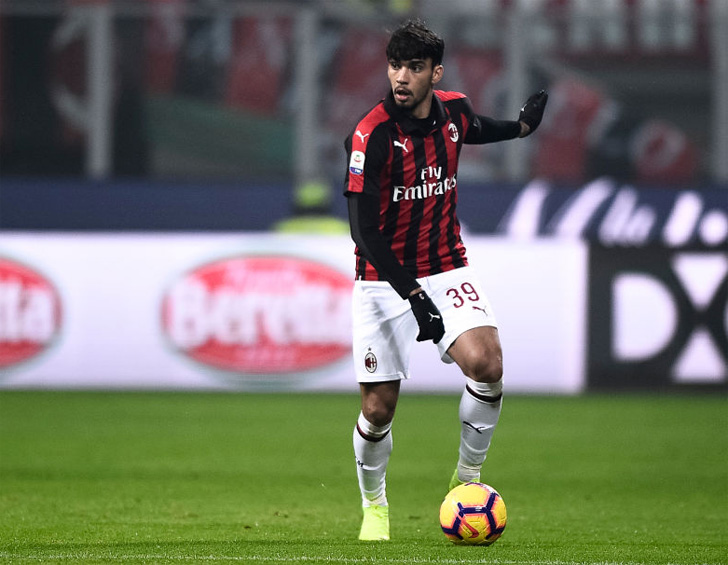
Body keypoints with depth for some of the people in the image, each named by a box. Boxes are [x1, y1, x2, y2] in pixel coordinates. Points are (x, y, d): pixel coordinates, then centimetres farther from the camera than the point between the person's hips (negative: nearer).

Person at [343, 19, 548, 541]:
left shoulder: (454, 111, -2)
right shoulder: (371, 135, -19)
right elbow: (364, 230, -21)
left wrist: (521, 126, 8)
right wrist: (414, 297, -26)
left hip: (447, 270, 3)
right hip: (384, 279, -3)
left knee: (486, 364, -22)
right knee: (379, 408, -1)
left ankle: (468, 476, 1)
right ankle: (374, 504, 28)